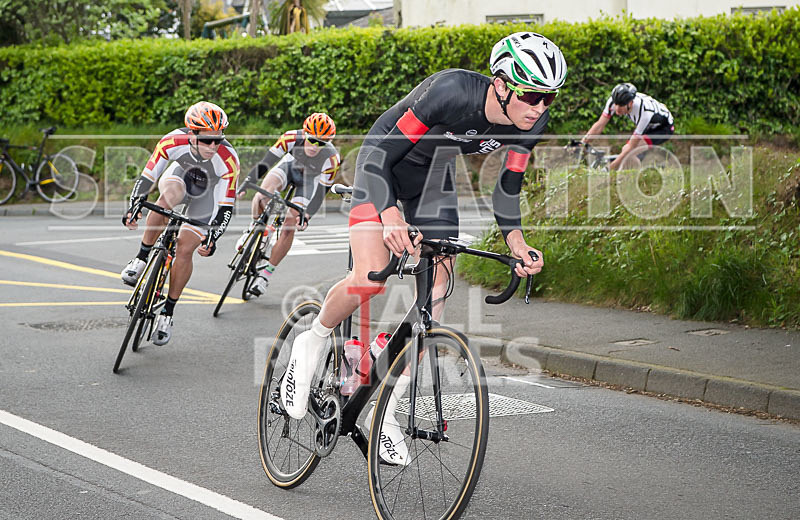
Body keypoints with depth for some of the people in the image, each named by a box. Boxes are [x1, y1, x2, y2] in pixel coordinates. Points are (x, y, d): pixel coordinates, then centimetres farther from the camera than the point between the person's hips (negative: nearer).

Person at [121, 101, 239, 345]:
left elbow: (226, 206, -28)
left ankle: (167, 312, 6)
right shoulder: (173, 142, -33)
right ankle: (142, 258, -21)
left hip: (209, 192, -1)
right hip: (180, 173, 1)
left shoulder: (228, 159, -35)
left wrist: (213, 237, -40)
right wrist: (133, 208, -38)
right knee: (169, 196, -37)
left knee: (185, 250, -10)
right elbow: (147, 177, -26)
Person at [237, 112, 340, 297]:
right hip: (289, 165, 1)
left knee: (290, 227, -12)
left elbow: (321, 192, -28)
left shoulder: (332, 158, -35)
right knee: (264, 193, -31)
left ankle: (266, 274, 1)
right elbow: (265, 162, -31)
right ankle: (253, 229, -2)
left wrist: (307, 216, -37)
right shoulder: (292, 138, -34)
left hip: (311, 178, -1)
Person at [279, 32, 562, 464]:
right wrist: (391, 216, -46)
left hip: (433, 180, 6)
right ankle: (312, 344, 5)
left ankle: (385, 415, 6)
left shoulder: (532, 122, -19)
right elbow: (378, 157, -32)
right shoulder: (452, 92, -36)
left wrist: (516, 242, -20)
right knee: (371, 278, -25)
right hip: (383, 165, -6)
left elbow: (507, 189, -3)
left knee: (434, 298, -5)